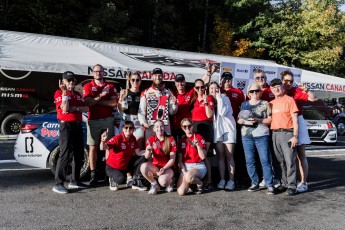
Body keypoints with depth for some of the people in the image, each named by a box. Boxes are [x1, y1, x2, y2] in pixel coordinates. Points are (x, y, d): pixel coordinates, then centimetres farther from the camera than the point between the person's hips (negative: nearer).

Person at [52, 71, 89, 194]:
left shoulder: (77, 94, 18)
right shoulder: (59, 93, -2)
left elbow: (86, 108, 8)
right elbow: (65, 108, -17)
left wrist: (75, 108, -9)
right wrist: (65, 91, -16)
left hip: (78, 125, 7)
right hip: (66, 125, -7)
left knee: (79, 154, 10)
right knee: (65, 154, -12)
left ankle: (75, 180, 21)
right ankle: (58, 184, -8)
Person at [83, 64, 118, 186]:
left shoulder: (110, 86, 11)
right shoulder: (88, 86, 8)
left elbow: (114, 103, -3)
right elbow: (88, 102, -7)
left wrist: (96, 101, -6)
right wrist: (101, 96, -14)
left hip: (108, 120, 1)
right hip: (93, 120, 0)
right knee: (93, 147, 0)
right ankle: (93, 174, 4)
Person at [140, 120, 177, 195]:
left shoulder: (170, 139, -5)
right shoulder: (151, 139, 1)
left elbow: (172, 159, -7)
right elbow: (146, 157, -7)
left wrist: (164, 168, -20)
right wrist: (148, 150, -29)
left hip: (168, 167, -3)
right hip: (155, 167, 3)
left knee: (162, 181, -33)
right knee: (143, 167, -29)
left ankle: (170, 181, 7)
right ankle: (154, 184, -2)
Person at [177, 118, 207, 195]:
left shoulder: (199, 137, -1)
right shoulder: (181, 141, 9)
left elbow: (203, 157, -9)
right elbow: (180, 160, 7)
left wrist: (197, 145, -21)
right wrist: (184, 171, -8)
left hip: (199, 166, -3)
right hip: (186, 167, 4)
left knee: (188, 177, -38)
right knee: (181, 192, -17)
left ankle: (199, 183, -3)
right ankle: (191, 181, 16)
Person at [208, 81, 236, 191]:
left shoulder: (225, 98, 0)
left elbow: (223, 112, -16)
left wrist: (218, 97, -12)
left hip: (228, 127, -3)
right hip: (217, 128, 3)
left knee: (229, 155, -3)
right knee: (221, 155, 3)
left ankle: (231, 180, -1)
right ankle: (222, 180, 6)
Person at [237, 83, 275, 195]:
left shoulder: (265, 104, 6)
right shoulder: (244, 104, 14)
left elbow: (270, 119, 1)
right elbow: (239, 120, 14)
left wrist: (258, 120, -13)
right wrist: (245, 121, -8)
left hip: (262, 136, -3)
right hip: (247, 136, 3)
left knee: (265, 160, -7)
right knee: (249, 161, 4)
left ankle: (269, 185, -2)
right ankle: (255, 183, 15)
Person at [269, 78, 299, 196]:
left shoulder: (289, 100, 0)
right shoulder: (271, 103, 16)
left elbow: (295, 119, -5)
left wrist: (295, 136, -12)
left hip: (287, 133, -5)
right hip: (275, 134, 5)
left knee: (290, 161, -6)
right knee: (281, 161, 11)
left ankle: (291, 186, -1)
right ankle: (284, 183, 19)